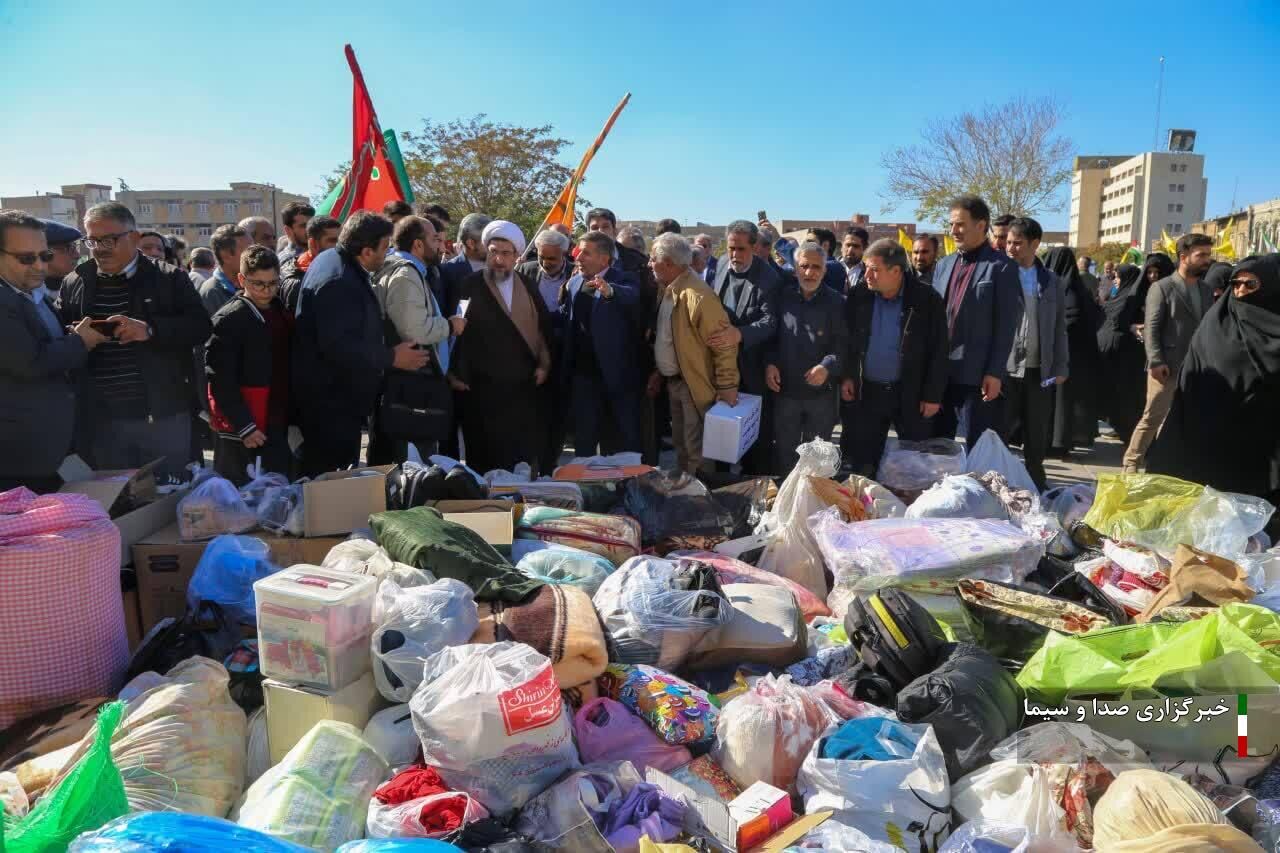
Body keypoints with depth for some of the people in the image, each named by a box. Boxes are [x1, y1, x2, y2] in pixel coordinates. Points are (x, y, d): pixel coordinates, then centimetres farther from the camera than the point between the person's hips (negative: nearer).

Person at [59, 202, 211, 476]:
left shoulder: (170, 278, 1)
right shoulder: (73, 284, 9)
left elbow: (201, 327, -7)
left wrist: (150, 330, -22)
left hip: (164, 416, -2)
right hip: (100, 422, 2)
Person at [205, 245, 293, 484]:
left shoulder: (282, 315, 11)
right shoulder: (228, 320, -9)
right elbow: (220, 381, -14)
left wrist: (293, 420, 11)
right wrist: (245, 427, -16)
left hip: (278, 429, 7)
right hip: (241, 437, -7)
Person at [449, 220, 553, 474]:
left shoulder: (528, 287, 11)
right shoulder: (470, 286, -1)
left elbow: (545, 326, 15)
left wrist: (544, 365, 6)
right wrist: (456, 374, -7)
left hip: (524, 387, 3)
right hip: (482, 389, -3)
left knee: (524, 456, 4)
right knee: (486, 459, 2)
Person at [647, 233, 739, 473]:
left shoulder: (697, 296, -23)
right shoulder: (667, 290, 6)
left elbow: (724, 343, -22)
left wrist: (726, 386, -20)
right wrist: (658, 371, 15)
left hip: (694, 385, -9)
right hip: (672, 381, 9)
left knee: (696, 453, 1)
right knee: (681, 446, 20)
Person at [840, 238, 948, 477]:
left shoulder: (926, 299, -9)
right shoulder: (859, 297, -2)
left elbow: (938, 350, -7)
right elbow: (846, 341, 8)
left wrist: (933, 395, -8)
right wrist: (846, 376, -1)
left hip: (911, 394, -2)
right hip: (866, 392, 2)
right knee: (861, 462, 8)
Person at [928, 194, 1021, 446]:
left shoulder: (1001, 267, -5)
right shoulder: (943, 265, 14)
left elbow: (1006, 324, -10)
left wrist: (996, 373, -15)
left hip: (978, 375, -6)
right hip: (940, 372, 6)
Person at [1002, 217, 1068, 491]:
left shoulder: (1050, 282, 9)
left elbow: (1059, 327, 12)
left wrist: (1060, 366, 6)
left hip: (1039, 370, 3)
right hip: (1005, 368, -3)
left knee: (1037, 434, 11)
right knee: (998, 431, 2)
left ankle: (1036, 483, 24)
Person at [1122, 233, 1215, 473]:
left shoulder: (1207, 290, 14)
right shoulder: (1162, 287, -3)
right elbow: (1151, 327, -9)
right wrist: (1156, 361, -18)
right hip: (1167, 367, -5)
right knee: (1153, 417, -2)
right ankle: (1131, 462, 9)